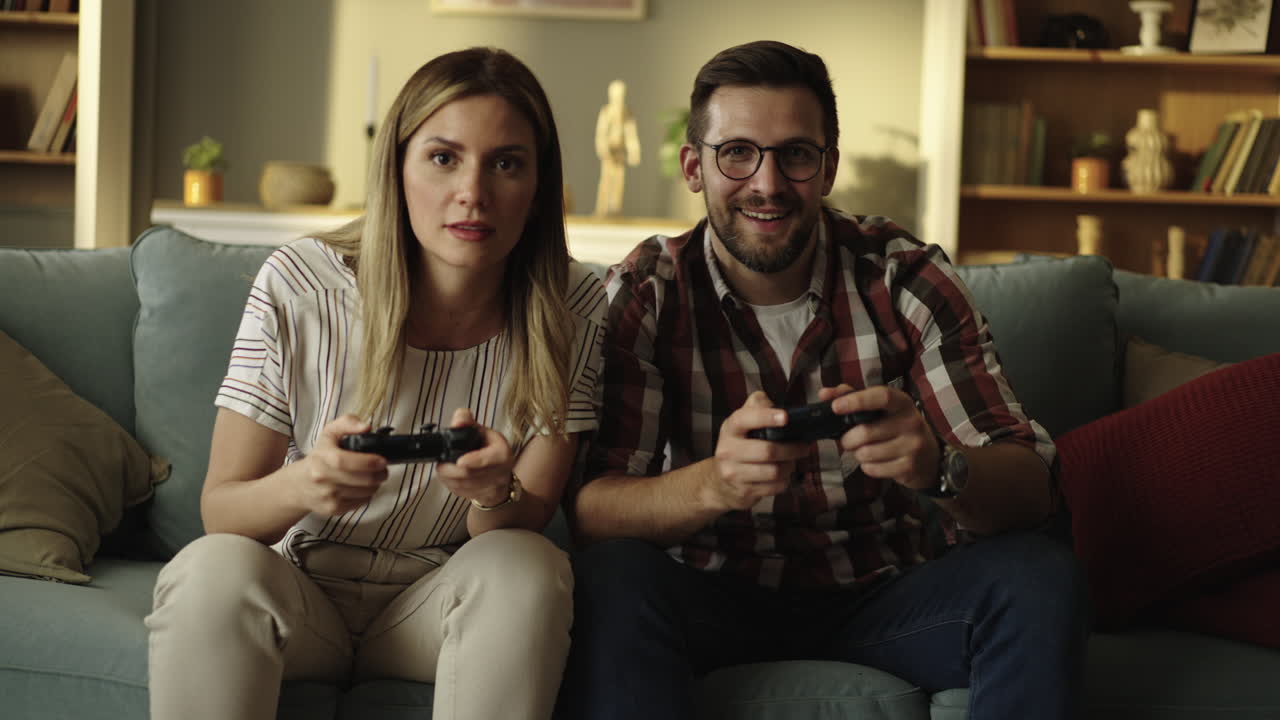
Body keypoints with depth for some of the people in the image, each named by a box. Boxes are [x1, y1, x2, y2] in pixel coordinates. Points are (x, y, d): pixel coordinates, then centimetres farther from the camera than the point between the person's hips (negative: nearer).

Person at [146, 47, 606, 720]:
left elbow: (527, 526, -9)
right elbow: (220, 510, -12)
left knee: (529, 567, -31)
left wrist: (496, 493, -35)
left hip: (443, 602, 1)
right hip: (298, 586, -1)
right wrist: (300, 486, -36)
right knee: (214, 567, -33)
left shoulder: (571, 311, -10)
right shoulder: (297, 287, -15)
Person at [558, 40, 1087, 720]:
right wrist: (711, 483, -41)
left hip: (889, 599, 2)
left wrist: (937, 466, -39)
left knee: (1041, 574, -25)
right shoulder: (642, 294, -9)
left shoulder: (905, 277, -9)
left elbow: (1030, 487, -15)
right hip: (713, 599, -1)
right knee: (614, 577, -32)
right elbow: (590, 510, -19)